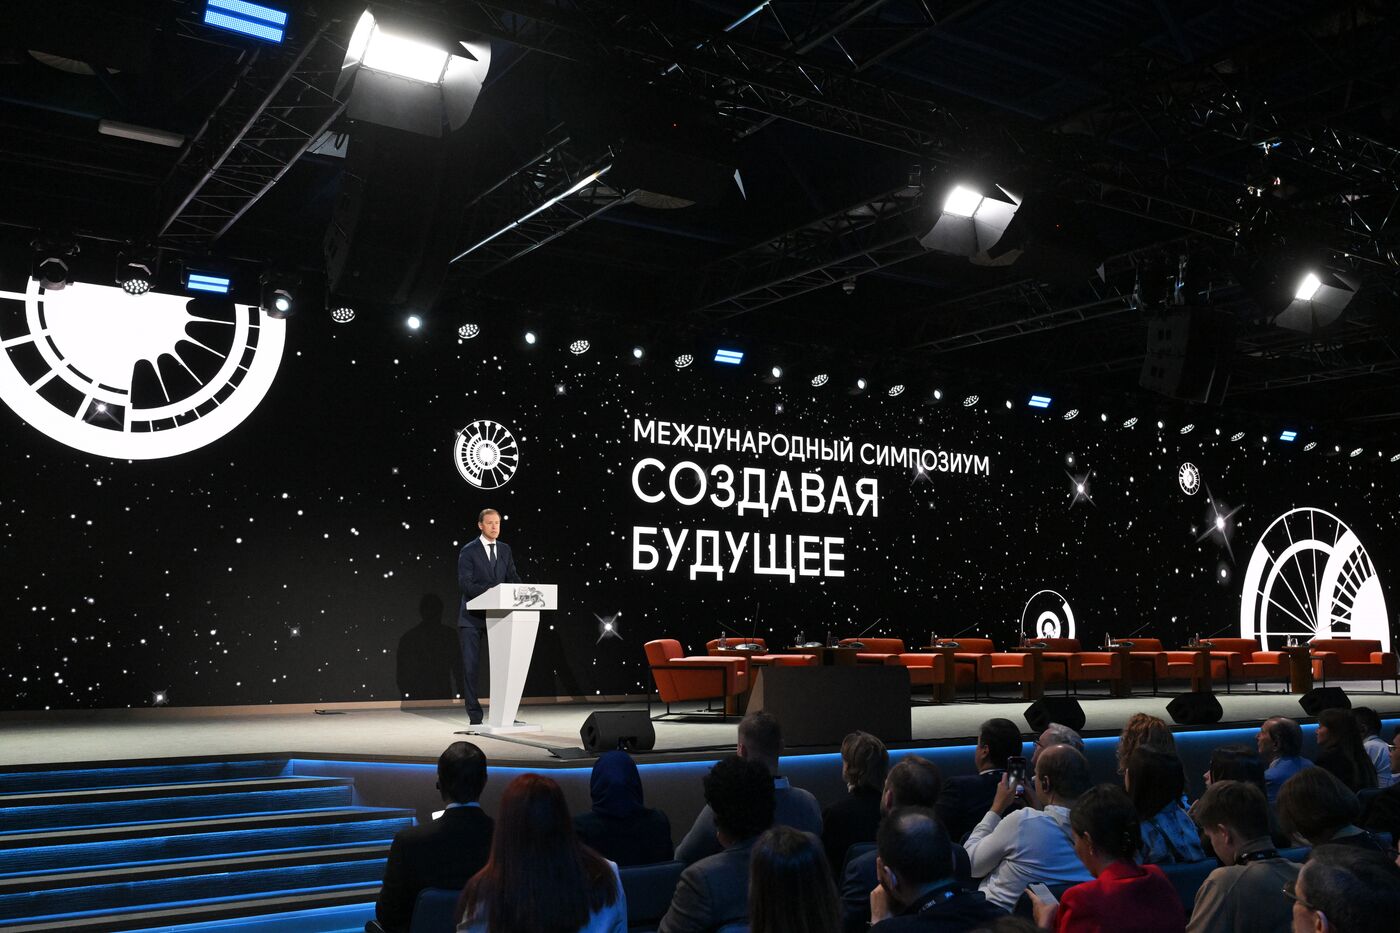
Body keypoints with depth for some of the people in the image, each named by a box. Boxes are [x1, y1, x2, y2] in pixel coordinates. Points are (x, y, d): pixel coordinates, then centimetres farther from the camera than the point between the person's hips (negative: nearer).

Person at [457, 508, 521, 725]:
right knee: (470, 665, -1)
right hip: (472, 617, -4)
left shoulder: (505, 549, 11)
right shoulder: (468, 551, -5)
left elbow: (512, 577, 10)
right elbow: (465, 583, -13)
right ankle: (475, 716, 6)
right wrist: (489, 591, -27)